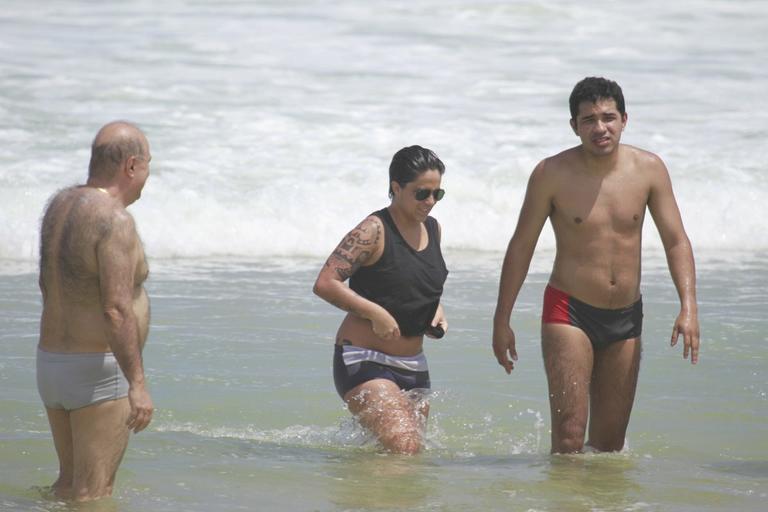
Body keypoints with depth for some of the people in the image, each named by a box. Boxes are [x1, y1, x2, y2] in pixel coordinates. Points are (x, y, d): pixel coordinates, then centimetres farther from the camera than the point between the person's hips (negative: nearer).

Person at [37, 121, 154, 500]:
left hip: (51, 364, 9)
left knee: (69, 481, 20)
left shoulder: (60, 204, 7)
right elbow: (117, 309, -27)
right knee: (93, 493, -4)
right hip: (100, 370, -9)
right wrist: (137, 385, -27)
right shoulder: (114, 220, -20)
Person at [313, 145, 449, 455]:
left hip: (413, 366, 8)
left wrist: (437, 309, 7)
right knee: (405, 448, -23)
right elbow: (325, 283, -21)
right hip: (364, 361, -8)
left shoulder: (433, 229, 10)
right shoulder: (374, 231, -14)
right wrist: (375, 313, -25)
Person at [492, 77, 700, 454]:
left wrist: (688, 307, -12)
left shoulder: (649, 169, -1)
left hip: (626, 319, 3)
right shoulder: (552, 174, -8)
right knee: (569, 437, -14)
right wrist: (502, 320, 0)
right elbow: (521, 245, 0)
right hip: (569, 312, -3)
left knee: (610, 443, 10)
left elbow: (676, 241, 2)